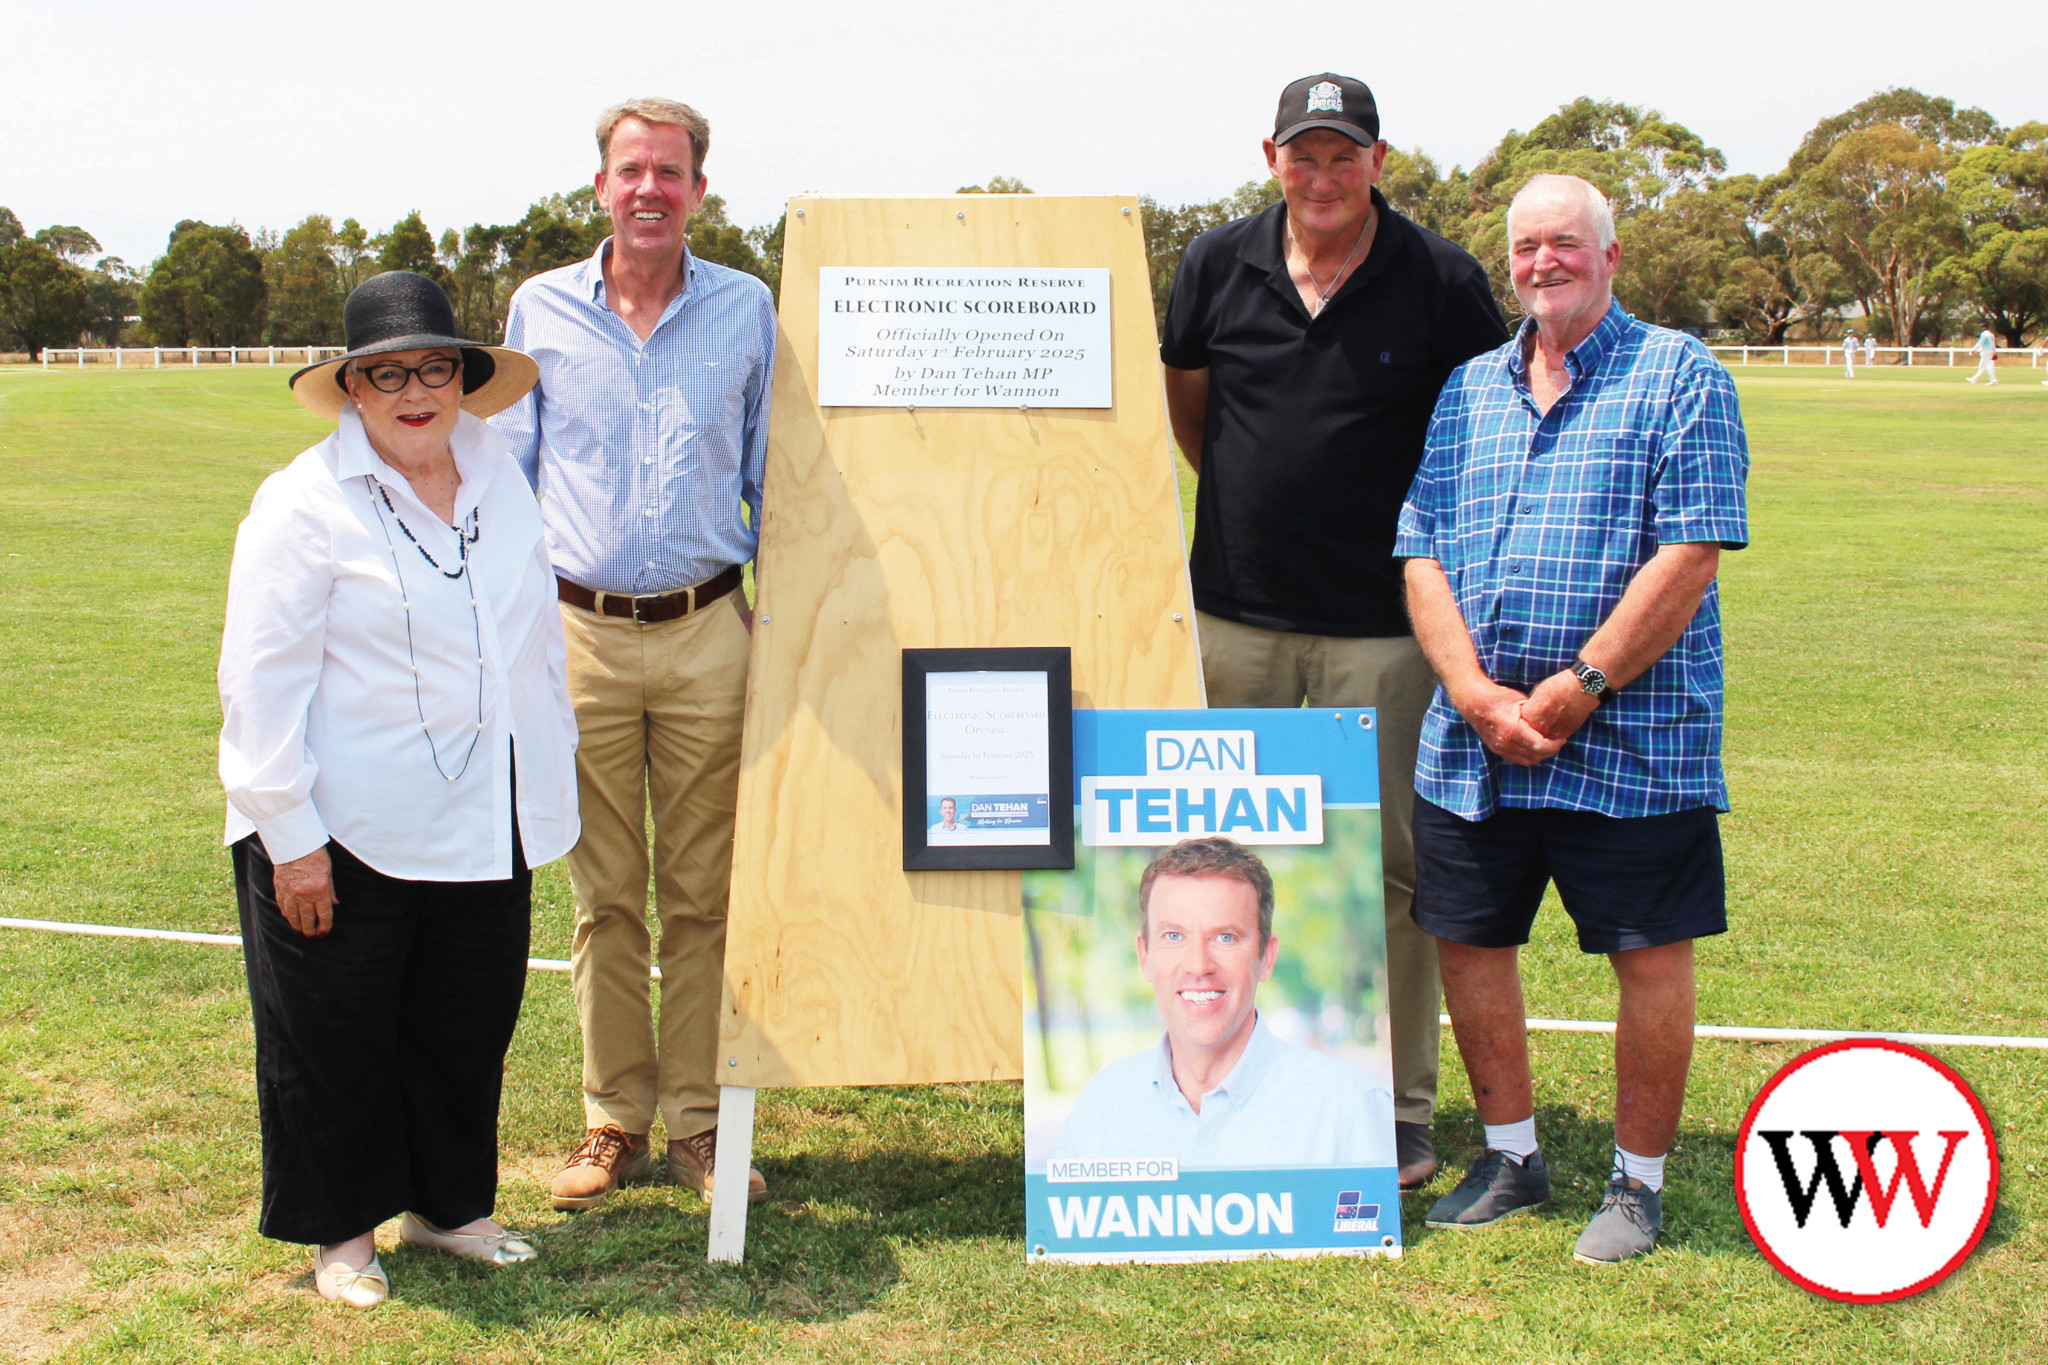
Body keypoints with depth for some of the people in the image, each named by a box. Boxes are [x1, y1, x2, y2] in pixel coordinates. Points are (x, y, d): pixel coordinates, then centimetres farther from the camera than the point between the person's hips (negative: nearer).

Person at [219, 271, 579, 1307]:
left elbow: (540, 641, 16)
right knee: (333, 1037, 8)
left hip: (484, 829, 6)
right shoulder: (304, 504, -11)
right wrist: (290, 839, -15)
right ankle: (341, 1230, 27)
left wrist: (552, 787, 14)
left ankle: (446, 1202, 35)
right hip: (346, 835, -5)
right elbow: (261, 683, -13)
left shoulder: (500, 485, 8)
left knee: (469, 1025, 15)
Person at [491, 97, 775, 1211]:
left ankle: (700, 1120, 15)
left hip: (708, 632, 0)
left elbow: (770, 475, 12)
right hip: (582, 630, 0)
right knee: (604, 897, 6)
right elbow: (504, 474, 11)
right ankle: (615, 1121, 17)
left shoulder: (745, 309, 6)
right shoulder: (542, 309, 6)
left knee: (703, 896, 4)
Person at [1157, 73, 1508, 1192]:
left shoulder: (1441, 281, -4)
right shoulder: (1219, 265, 4)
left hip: (1382, 623, -3)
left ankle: (1400, 1110, 10)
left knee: (1391, 866, 0)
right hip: (1236, 614, 3)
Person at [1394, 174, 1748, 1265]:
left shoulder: (1679, 377, -1)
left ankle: (1638, 1178, 20)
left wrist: (1577, 689, -15)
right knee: (1467, 940, 10)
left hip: (1634, 739, -4)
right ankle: (1511, 1155, 29)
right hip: (1471, 742, 5)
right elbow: (1421, 554, 7)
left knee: (1650, 959, 2)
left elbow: (1689, 556, -11)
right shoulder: (1467, 390, 13)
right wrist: (1476, 694, -8)